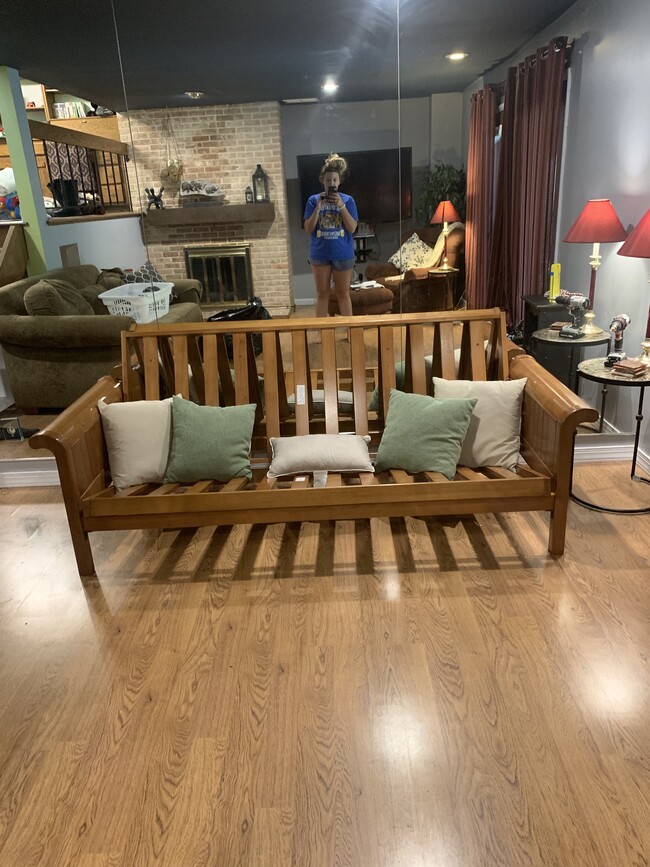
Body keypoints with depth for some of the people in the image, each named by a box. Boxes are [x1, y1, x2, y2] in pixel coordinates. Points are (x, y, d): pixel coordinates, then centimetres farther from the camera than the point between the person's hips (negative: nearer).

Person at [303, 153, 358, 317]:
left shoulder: (348, 200, -2)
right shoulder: (313, 200, 0)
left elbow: (352, 228, -10)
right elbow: (308, 229, -6)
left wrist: (341, 205, -19)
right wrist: (318, 206, -16)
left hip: (343, 254, -1)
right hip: (320, 254, 1)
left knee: (343, 293, 8)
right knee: (322, 294, 8)